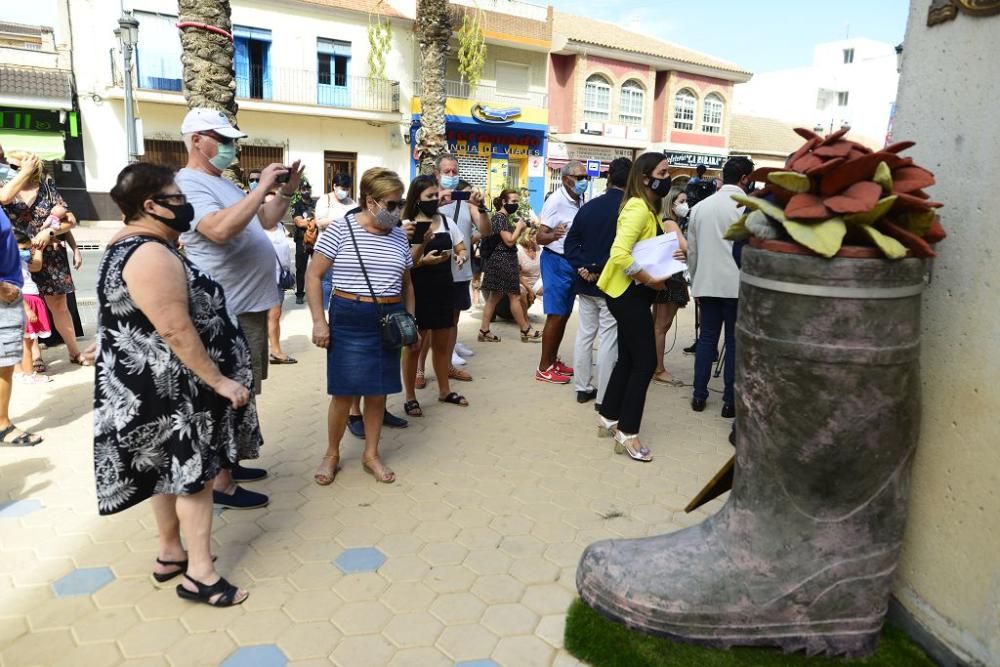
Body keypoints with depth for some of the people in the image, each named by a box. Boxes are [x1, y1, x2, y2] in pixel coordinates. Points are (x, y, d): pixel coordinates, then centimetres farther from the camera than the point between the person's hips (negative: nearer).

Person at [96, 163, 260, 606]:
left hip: (158, 384, 11)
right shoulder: (152, 255, -24)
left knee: (172, 470, 19)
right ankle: (199, 574, 9)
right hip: (171, 386, -11)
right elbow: (176, 331, -27)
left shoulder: (131, 245, 11)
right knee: (193, 472, -1)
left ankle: (170, 553, 33)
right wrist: (220, 381, -22)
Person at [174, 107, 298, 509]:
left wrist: (287, 191, 6)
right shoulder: (189, 185, -16)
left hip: (250, 304, 10)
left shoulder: (222, 184, 16)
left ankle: (226, 463, 33)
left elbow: (265, 221, 22)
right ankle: (221, 484, 8)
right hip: (230, 311, -10)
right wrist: (262, 187, -28)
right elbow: (221, 230, -33)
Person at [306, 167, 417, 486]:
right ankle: (331, 453, 24)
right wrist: (319, 321, -10)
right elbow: (313, 275, -5)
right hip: (349, 319, -4)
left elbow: (406, 283, 16)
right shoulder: (340, 230, -7)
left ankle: (371, 454, 27)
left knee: (378, 392, 10)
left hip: (389, 320, 4)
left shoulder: (400, 236, 7)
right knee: (344, 393, 2)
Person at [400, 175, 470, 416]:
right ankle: (410, 397, 17)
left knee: (442, 344, 18)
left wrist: (461, 257, -11)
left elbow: (462, 250, 11)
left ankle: (444, 391, 33)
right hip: (418, 291, -5)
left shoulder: (446, 221, 5)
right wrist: (423, 260, -31)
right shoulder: (407, 225, -10)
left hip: (444, 288, 5)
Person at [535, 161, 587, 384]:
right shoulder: (556, 200, -16)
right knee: (555, 315, -7)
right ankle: (544, 368, 1)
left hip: (573, 262, 8)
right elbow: (540, 237, -21)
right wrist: (552, 235, -41)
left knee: (564, 315, 12)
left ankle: (553, 360, 23)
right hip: (556, 262, -8)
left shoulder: (580, 201, 7)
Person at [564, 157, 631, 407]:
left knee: (585, 334, 13)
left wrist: (581, 267, -4)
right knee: (608, 340, 0)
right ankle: (604, 397, 6)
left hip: (586, 284, 6)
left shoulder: (589, 206, 6)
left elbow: (571, 241, 4)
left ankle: (583, 388, 22)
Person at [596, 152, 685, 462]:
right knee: (646, 361, -6)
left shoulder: (650, 208, 13)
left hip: (633, 291, 10)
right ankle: (627, 433, 2)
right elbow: (620, 253, -28)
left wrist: (671, 255, 2)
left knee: (629, 359, 16)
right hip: (628, 292, -10)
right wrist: (650, 279, -23)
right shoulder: (638, 207, -17)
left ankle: (608, 417, 28)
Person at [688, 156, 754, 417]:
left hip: (707, 284, 5)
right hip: (737, 285, -5)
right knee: (735, 342, 3)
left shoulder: (700, 207, 9)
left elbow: (691, 250, 12)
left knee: (707, 338, 12)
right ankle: (730, 401, 9)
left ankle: (699, 395, 15)